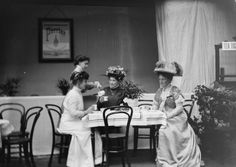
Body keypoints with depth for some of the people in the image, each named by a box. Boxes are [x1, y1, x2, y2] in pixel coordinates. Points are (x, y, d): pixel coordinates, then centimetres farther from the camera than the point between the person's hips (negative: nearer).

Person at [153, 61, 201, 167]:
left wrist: (168, 116, -17)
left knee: (166, 132, -22)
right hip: (163, 121, 4)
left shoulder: (175, 91, -6)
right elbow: (155, 107, 14)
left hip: (176, 121, -4)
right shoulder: (159, 91, 11)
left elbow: (180, 108, -10)